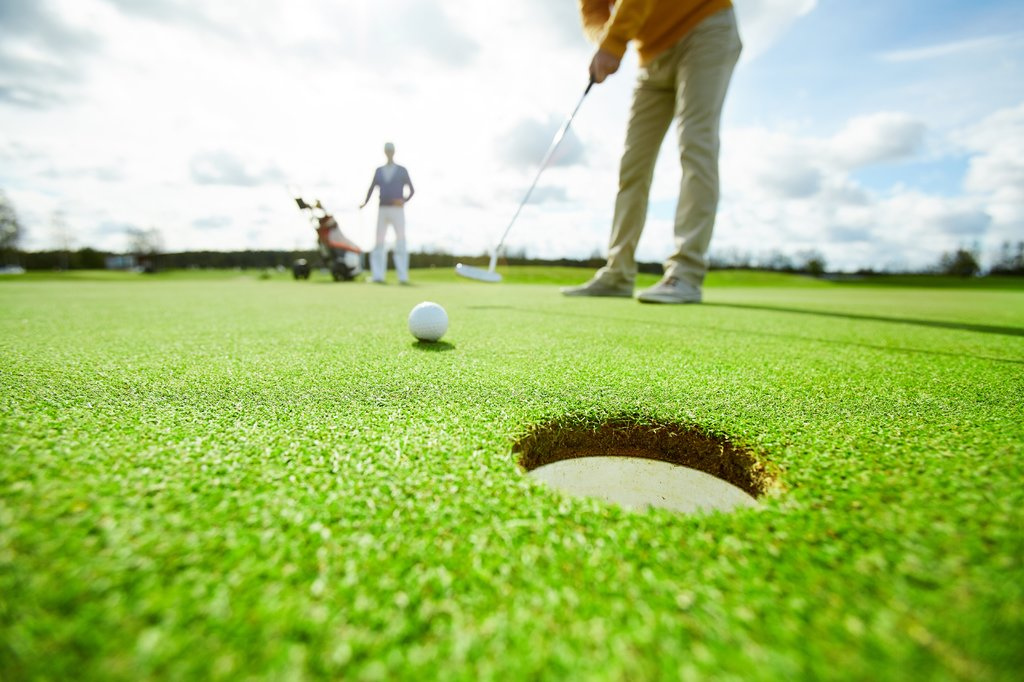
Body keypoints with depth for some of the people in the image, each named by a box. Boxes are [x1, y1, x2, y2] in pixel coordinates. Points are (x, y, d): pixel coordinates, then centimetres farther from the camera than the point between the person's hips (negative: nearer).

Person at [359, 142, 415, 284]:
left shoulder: (402, 170, 8)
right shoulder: (378, 170, 17)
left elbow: (412, 190, 4)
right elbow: (371, 188, 15)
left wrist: (404, 200, -17)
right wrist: (365, 202, -5)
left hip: (397, 211, -3)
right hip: (382, 211, 3)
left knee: (400, 244, -10)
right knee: (379, 244, -3)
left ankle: (403, 277, -9)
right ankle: (377, 276, -1)